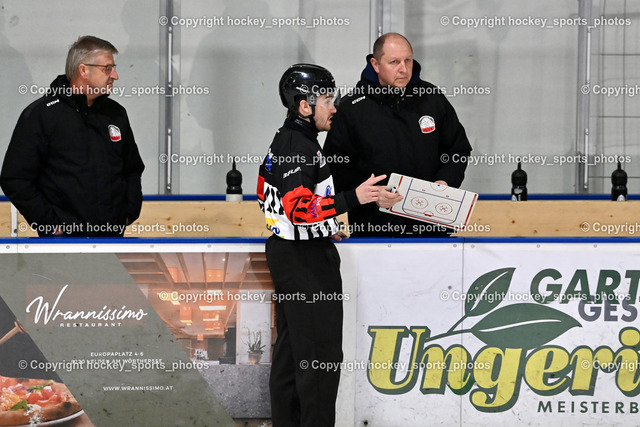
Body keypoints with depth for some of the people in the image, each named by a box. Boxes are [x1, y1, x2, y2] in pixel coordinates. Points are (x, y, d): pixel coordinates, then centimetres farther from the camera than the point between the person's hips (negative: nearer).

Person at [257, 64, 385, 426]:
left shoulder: (285, 140, 13)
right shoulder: (300, 146, -19)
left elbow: (269, 197, 23)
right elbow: (298, 208, -28)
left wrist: (324, 229, 22)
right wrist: (352, 198, -33)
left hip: (286, 250, 11)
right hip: (305, 261, -11)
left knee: (291, 348, 14)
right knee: (321, 353, -9)